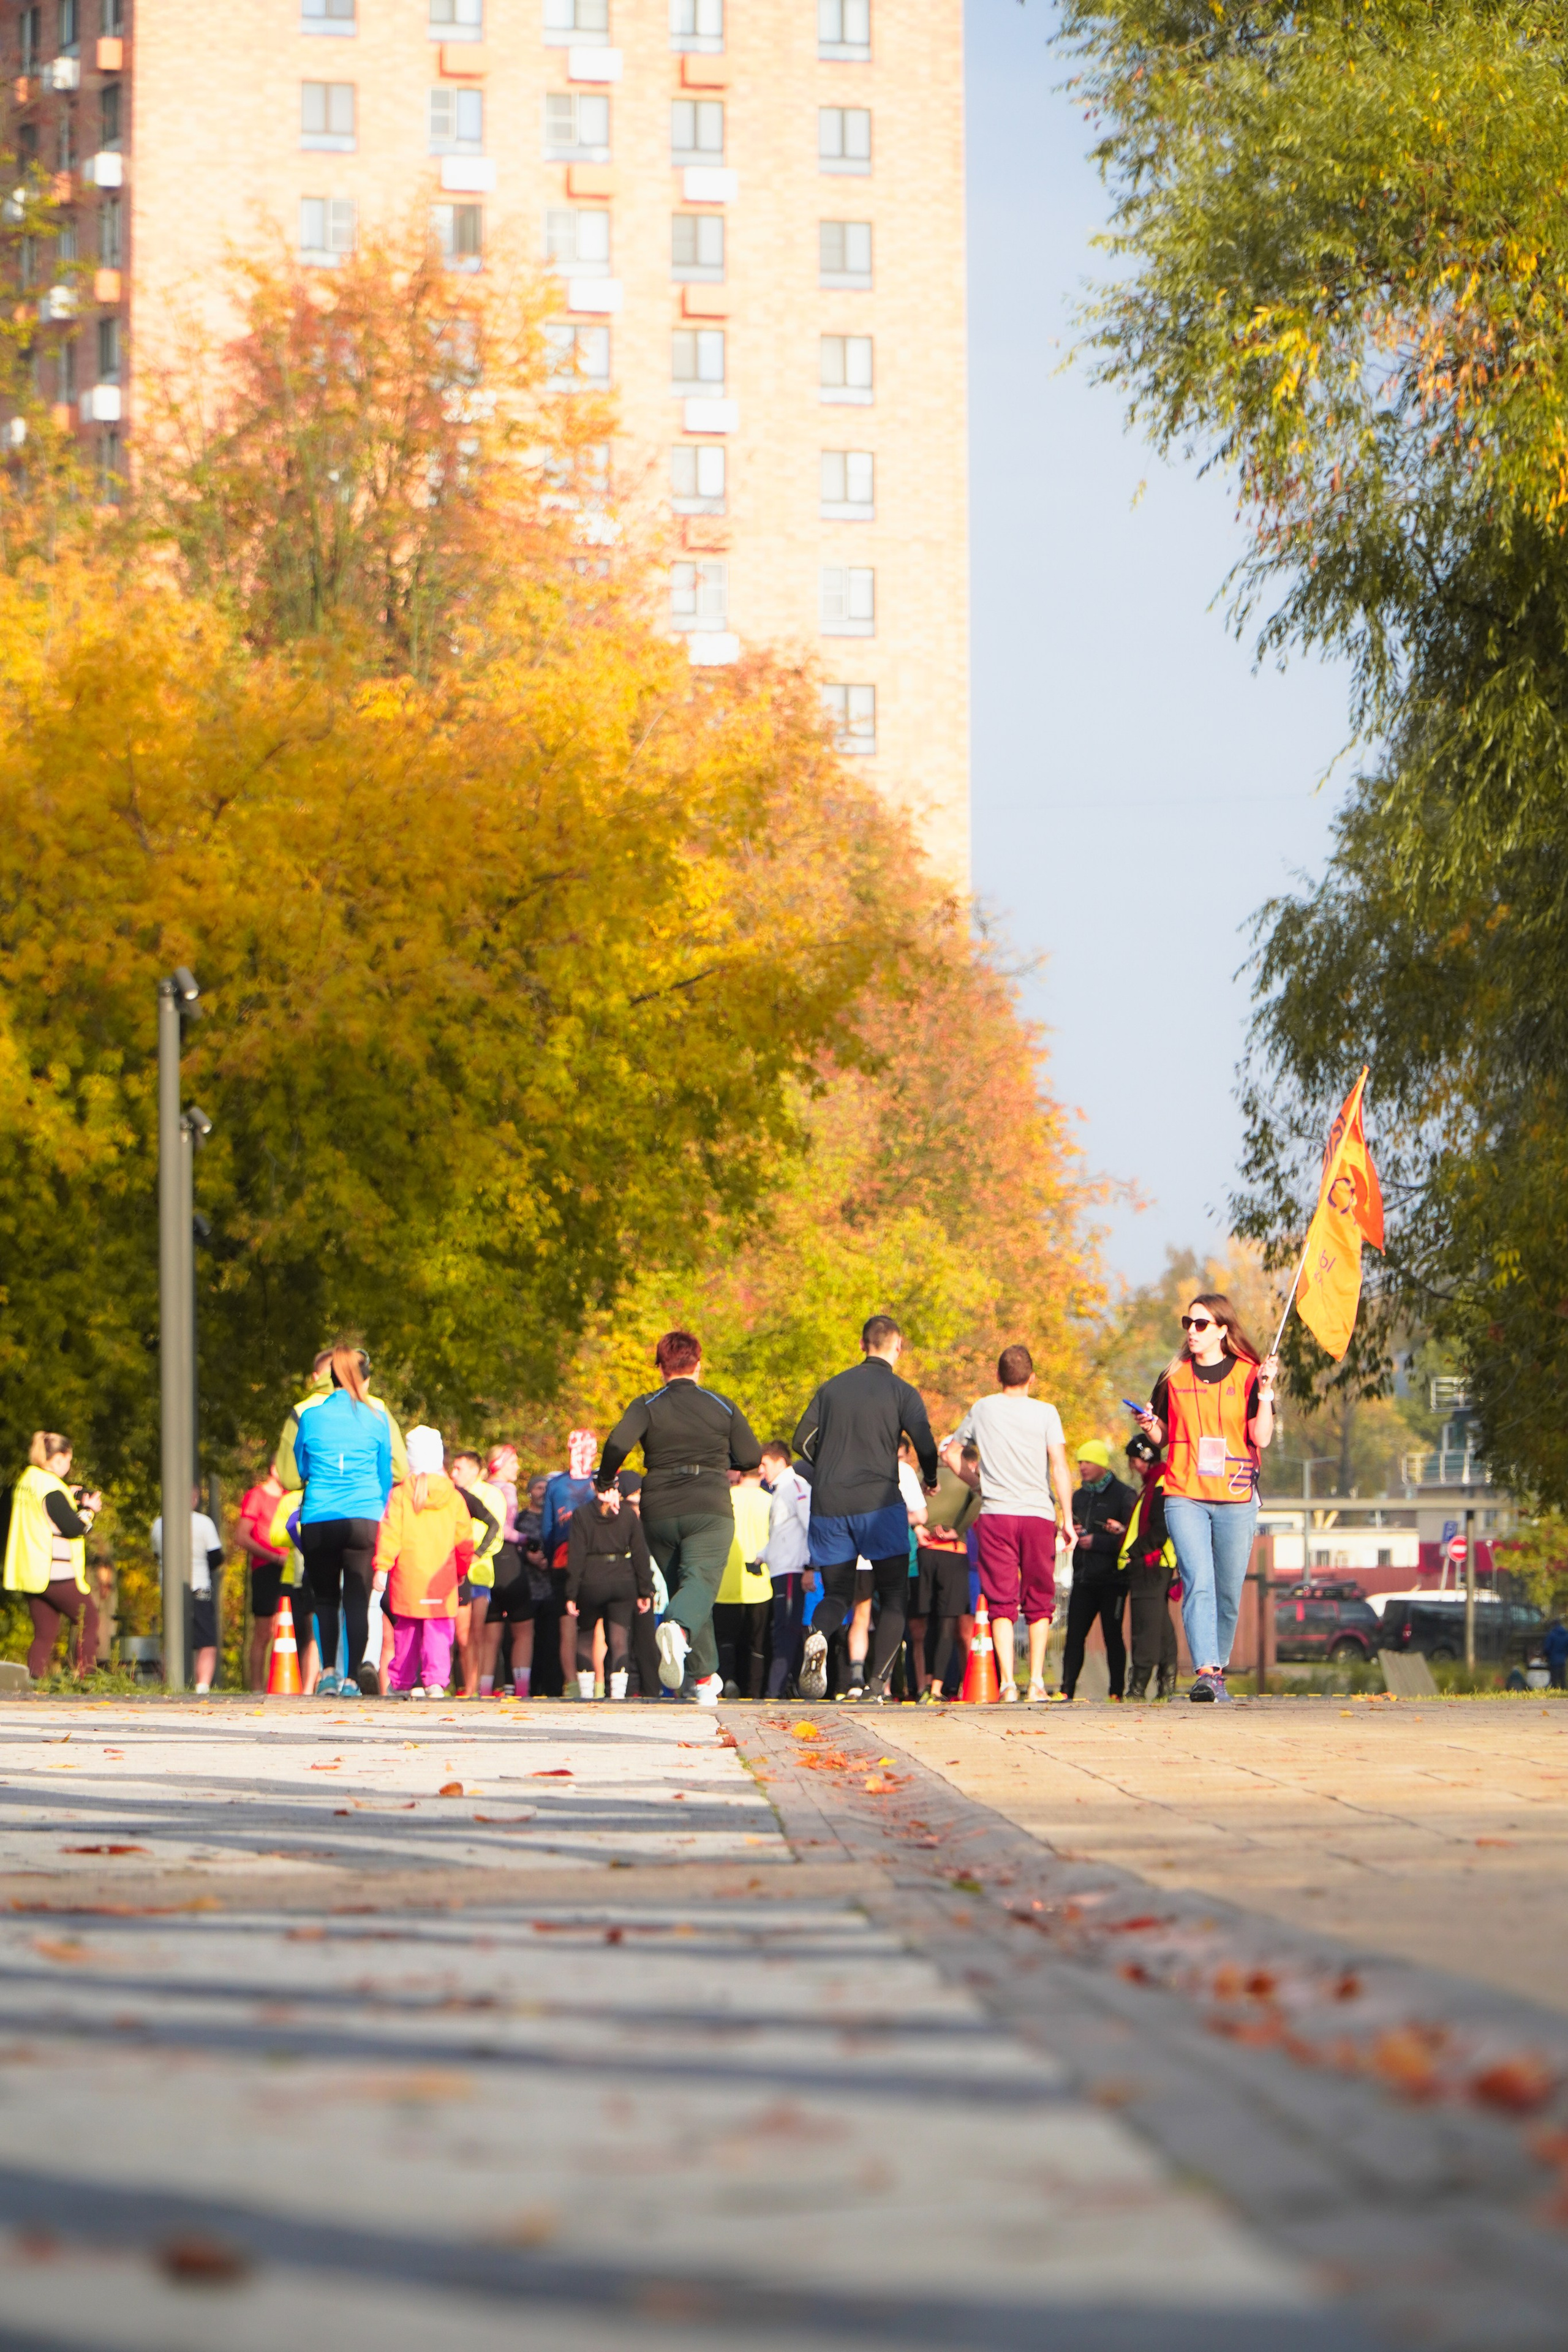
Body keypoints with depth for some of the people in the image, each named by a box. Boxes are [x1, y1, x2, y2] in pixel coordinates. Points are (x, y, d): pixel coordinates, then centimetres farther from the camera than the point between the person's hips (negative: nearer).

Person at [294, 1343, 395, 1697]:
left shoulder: (310, 1413, 6)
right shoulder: (377, 1416, 5)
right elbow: (387, 1474, 13)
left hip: (318, 1519, 0)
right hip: (364, 1518, 0)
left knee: (324, 1598, 12)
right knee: (357, 1599, 2)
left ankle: (328, 1672, 2)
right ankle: (352, 1677, -5)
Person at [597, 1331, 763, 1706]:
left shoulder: (647, 1406, 2)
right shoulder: (722, 1406, 6)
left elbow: (618, 1442, -15)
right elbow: (751, 1457, 8)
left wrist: (604, 1482, 1)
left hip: (659, 1511, 1)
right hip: (709, 1510, -1)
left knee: (678, 1586, 14)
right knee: (700, 1582, -13)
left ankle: (703, 1677, 16)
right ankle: (679, 1628, -48)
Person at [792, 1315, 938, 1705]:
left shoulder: (832, 1387, 12)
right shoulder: (901, 1392, 1)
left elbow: (803, 1442, 10)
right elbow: (925, 1445, -9)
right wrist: (929, 1480, 13)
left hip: (828, 1503, 4)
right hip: (878, 1502, -3)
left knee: (837, 1594, 11)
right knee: (895, 1596, 6)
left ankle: (818, 1636, -23)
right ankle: (878, 1683, -9)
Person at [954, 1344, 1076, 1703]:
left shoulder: (982, 1410, 8)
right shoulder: (1046, 1413, 2)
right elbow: (1059, 1466, -5)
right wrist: (1067, 1518, -4)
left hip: (995, 1514, 0)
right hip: (1038, 1513, 0)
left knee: (1001, 1603, -2)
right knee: (1038, 1602, 11)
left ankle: (1007, 1682, -14)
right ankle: (1036, 1680, 6)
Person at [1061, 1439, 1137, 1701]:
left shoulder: (1124, 1495, -4)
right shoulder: (1079, 1497, 19)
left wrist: (1096, 1542, -14)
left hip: (1112, 1579, -6)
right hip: (1083, 1578, 6)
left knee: (1113, 1635, -4)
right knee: (1074, 1635, -1)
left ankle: (1117, 1692, 0)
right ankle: (1066, 1690, -2)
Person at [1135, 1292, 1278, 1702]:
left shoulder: (1247, 1375, 3)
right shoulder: (1174, 1376, 9)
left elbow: (1261, 1438, -3)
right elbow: (1164, 1437, 17)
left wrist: (1265, 1391, -14)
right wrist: (1150, 1427, -5)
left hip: (1236, 1500, 0)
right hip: (1185, 1497, 0)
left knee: (1228, 1594, 4)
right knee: (1198, 1582, -17)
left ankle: (1217, 1672, 20)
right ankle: (1205, 1672, -27)